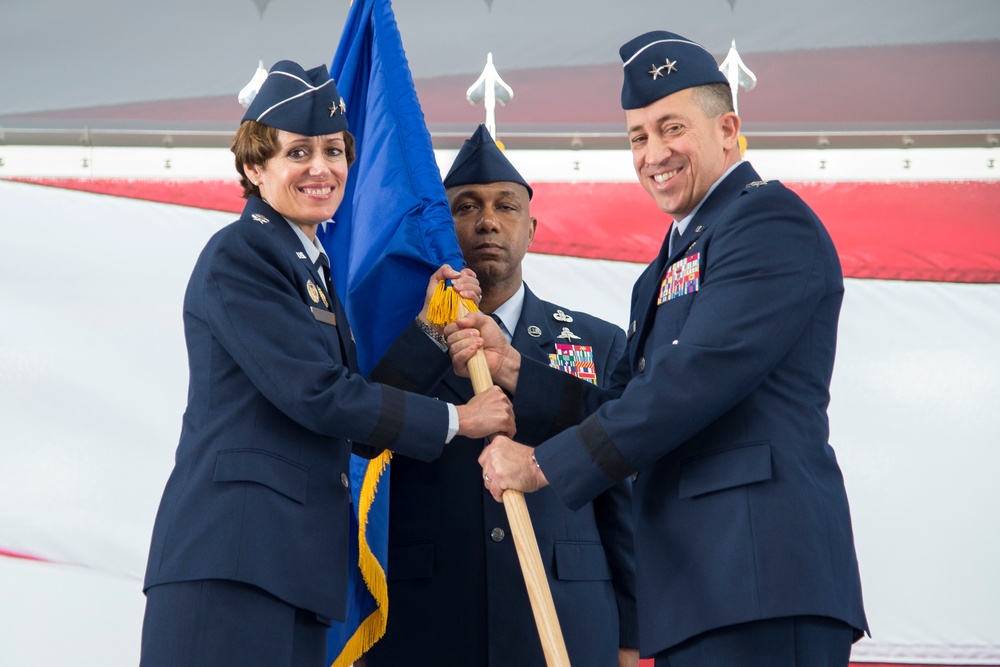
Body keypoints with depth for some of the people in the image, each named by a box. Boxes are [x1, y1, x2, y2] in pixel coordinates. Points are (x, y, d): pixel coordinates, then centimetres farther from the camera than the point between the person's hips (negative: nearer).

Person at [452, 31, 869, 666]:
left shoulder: (770, 218, -6)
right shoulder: (669, 266, 25)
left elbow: (693, 381, -15)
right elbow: (624, 411, 19)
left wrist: (544, 465, -9)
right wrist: (512, 368, 5)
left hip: (760, 572, -9)